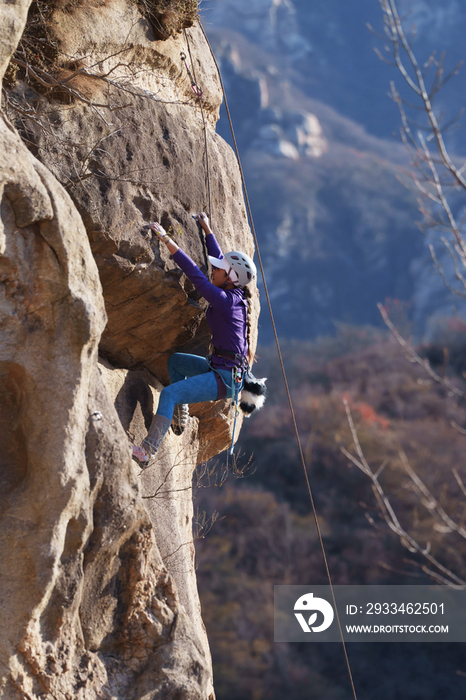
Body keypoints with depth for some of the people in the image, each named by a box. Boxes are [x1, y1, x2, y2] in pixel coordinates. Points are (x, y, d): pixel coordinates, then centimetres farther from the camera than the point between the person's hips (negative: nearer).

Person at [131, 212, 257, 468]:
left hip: (225, 379, -10)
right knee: (175, 360, 25)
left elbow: (194, 273, -23)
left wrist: (166, 240, -22)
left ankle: (148, 451, -26)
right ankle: (179, 417, 25)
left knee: (169, 393, -20)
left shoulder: (224, 300, -18)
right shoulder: (235, 296, 7)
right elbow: (219, 258, 21)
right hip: (221, 368, 10)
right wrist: (207, 230, 30)